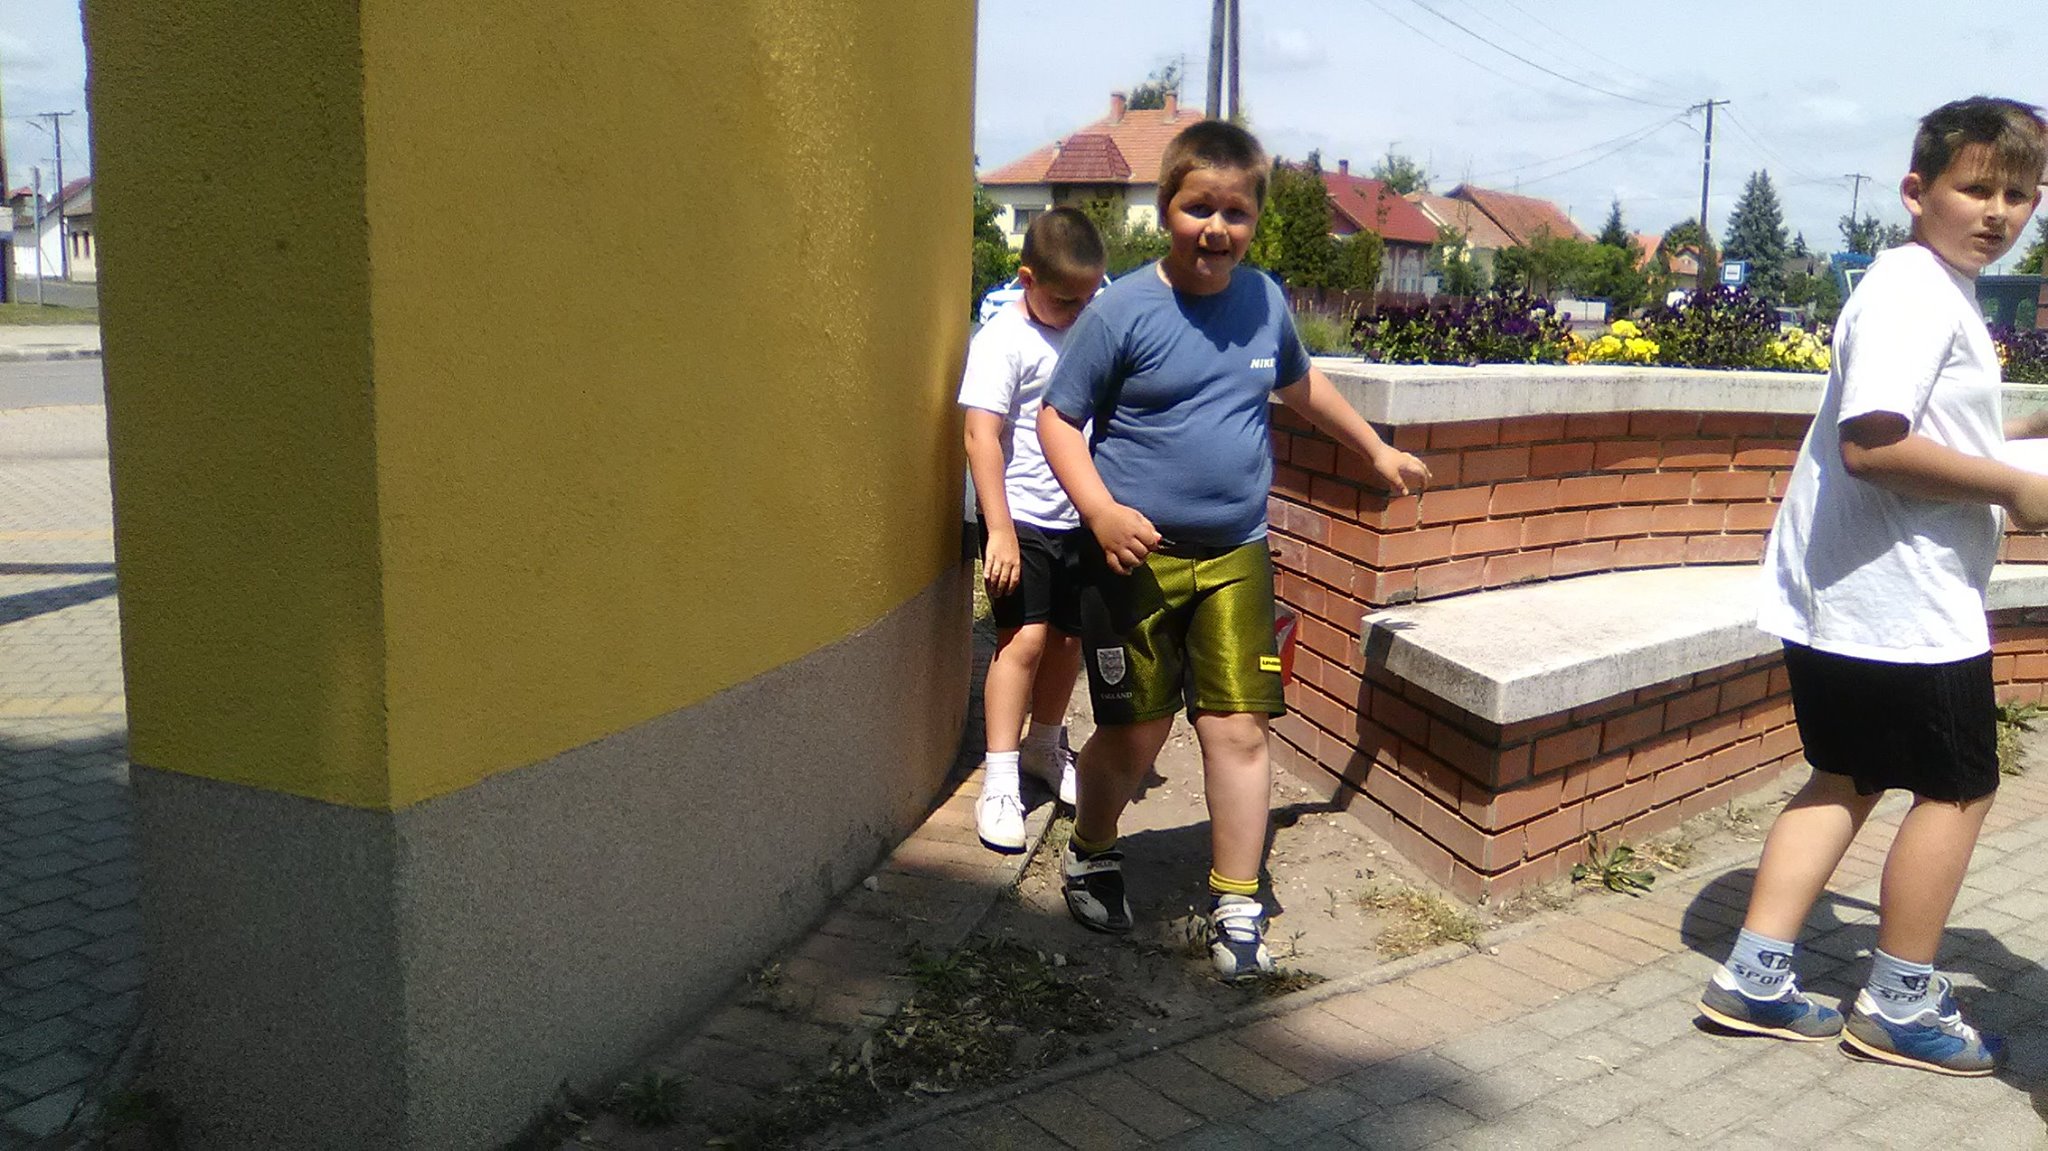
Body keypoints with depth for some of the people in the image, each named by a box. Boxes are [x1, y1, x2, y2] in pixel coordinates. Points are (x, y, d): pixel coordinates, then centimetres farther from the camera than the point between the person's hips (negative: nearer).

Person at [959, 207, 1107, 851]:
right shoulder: (1004, 340, -12)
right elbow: (981, 437, -17)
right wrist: (1000, 531, -22)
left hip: (1079, 517, 6)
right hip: (1021, 519, -6)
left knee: (1069, 636, 12)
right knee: (1025, 637, -12)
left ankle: (1044, 746, 34)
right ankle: (999, 783, -4)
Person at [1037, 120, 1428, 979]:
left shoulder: (1264, 301, 5)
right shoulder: (1121, 311, -10)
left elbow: (1299, 384, 25)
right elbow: (1058, 418, -6)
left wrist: (1375, 450, 34)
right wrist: (1100, 509, -21)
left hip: (1234, 556, 4)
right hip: (1137, 556, -3)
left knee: (1239, 730, 0)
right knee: (1134, 735, 5)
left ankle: (1236, 909, 14)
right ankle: (1090, 856, 34)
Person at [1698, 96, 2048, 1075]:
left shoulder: (1942, 289, 16)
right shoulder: (1914, 291, -17)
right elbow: (1872, 445, -28)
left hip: (1845, 597, 10)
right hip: (1900, 603, -10)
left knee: (1848, 778, 16)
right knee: (1959, 786, 6)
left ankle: (1755, 975, 19)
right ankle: (1900, 1004, 20)